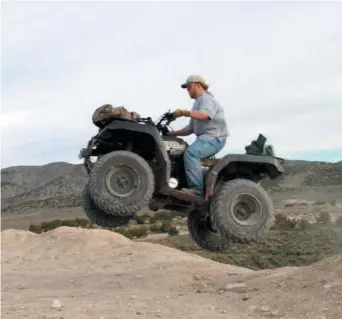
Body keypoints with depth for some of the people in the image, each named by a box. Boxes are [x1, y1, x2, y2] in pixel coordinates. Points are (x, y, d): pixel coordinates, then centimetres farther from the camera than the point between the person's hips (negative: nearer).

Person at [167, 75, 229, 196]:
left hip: (214, 137, -11)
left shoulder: (206, 98, -5)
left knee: (191, 153, -30)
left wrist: (184, 112, -35)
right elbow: (190, 128, 23)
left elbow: (204, 115, -29)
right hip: (205, 138, 11)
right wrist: (173, 133, 13)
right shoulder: (198, 102, 26)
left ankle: (196, 188, -33)